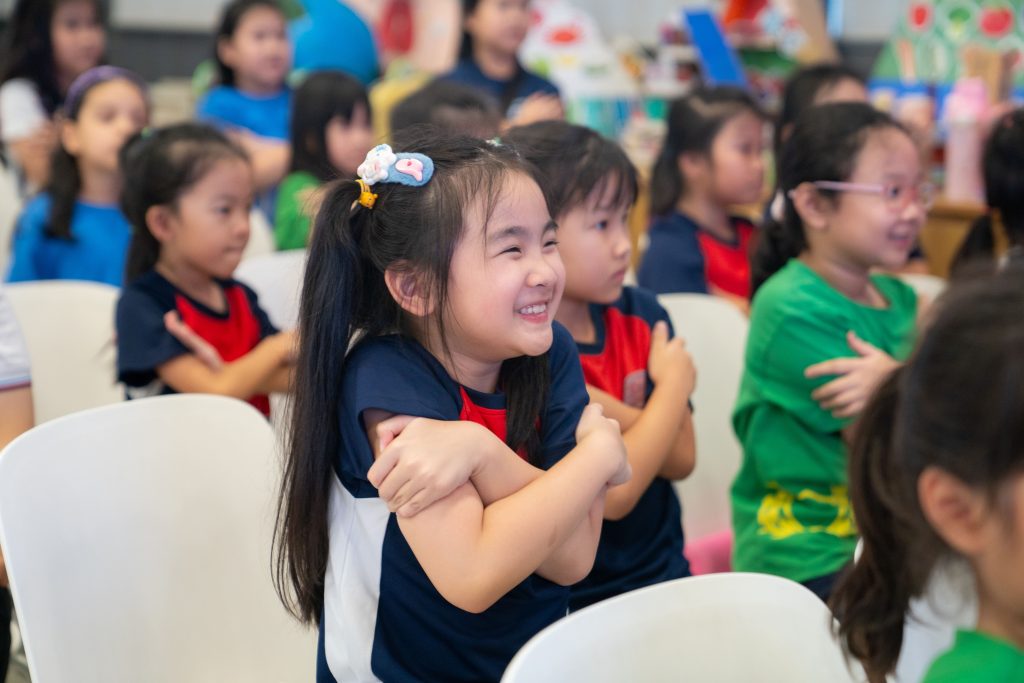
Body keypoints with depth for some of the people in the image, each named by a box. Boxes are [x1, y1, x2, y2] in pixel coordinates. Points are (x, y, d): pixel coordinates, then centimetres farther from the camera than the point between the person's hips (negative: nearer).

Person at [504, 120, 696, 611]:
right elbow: (612, 492, -20)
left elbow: (681, 458, 1)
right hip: (573, 604, -6)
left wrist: (606, 413, -17)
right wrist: (675, 384, -6)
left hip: (665, 574, 6)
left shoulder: (640, 313, 3)